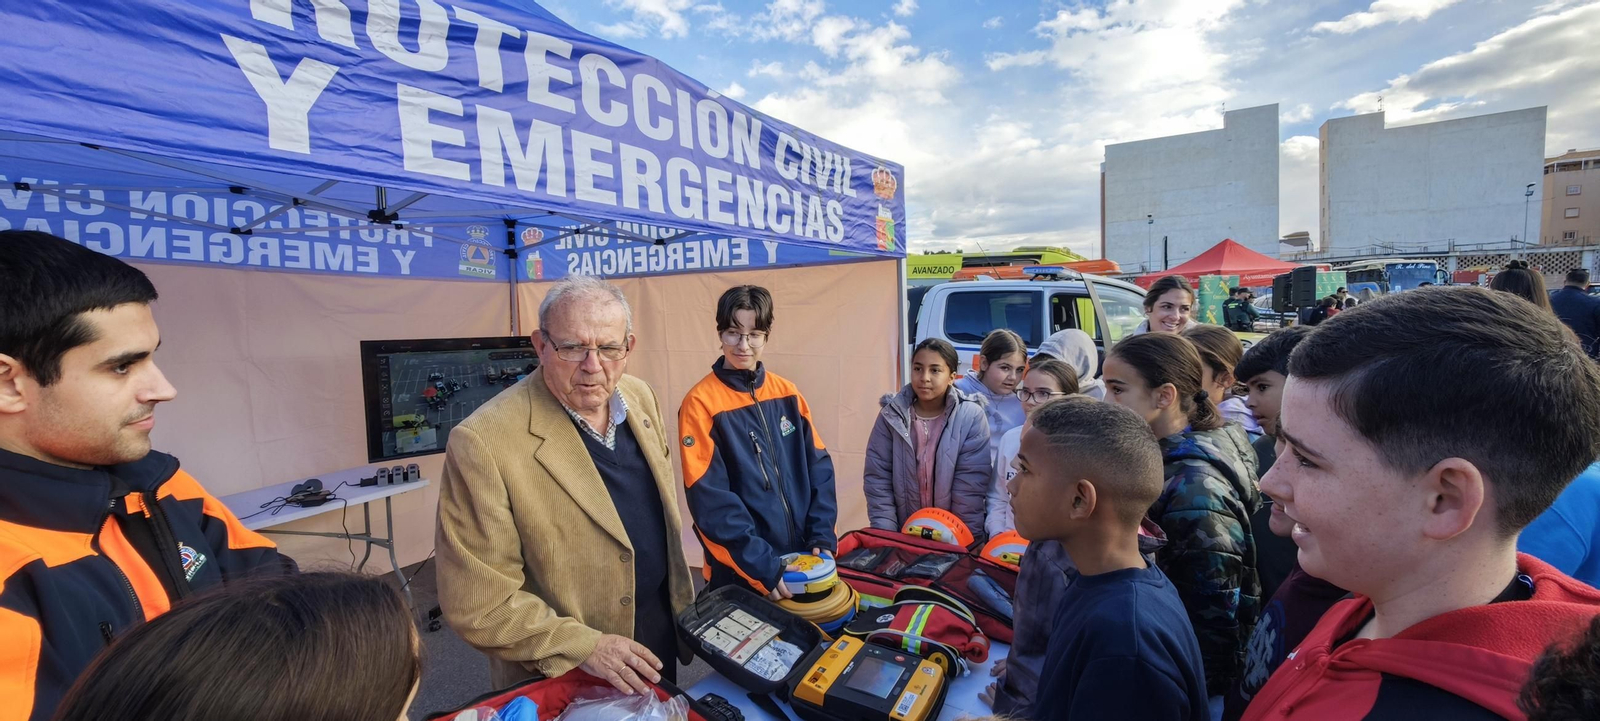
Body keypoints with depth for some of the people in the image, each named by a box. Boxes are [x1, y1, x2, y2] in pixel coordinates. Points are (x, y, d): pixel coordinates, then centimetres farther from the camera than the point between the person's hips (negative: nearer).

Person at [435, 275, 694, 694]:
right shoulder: (484, 443, -25)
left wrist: (681, 604, 7)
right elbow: (478, 604, -21)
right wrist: (584, 647, -23)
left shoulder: (641, 397, -5)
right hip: (564, 682, -5)